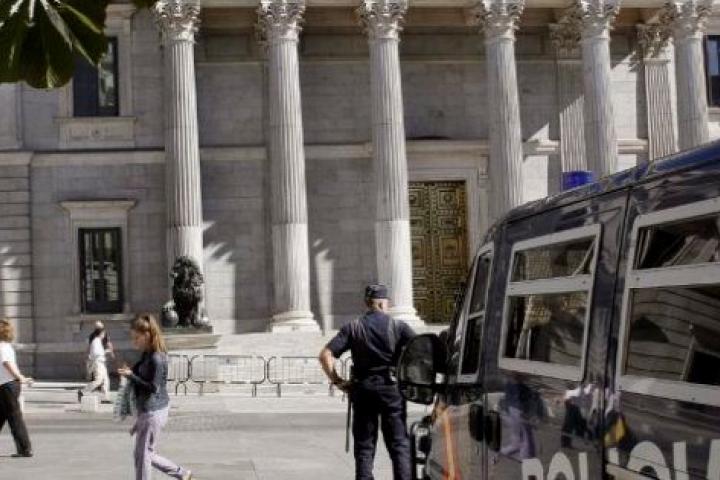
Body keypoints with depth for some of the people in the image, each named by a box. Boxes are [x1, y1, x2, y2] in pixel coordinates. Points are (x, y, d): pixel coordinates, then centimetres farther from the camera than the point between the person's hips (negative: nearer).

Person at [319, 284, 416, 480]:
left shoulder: (353, 327, 3)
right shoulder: (398, 326, 0)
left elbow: (326, 355, -6)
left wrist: (337, 381, 1)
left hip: (362, 389, 2)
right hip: (391, 386, -1)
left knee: (364, 447, 8)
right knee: (399, 444, 4)